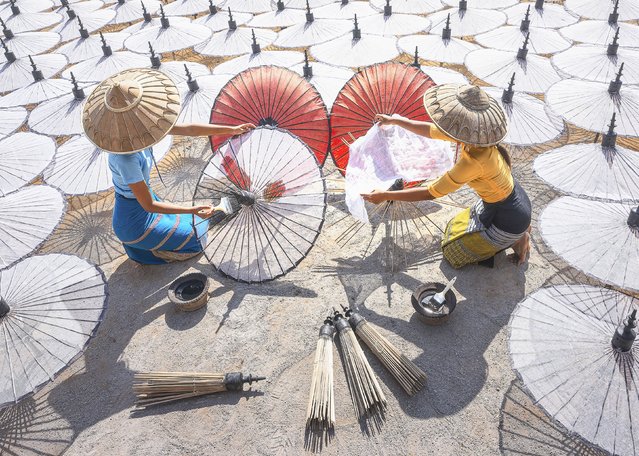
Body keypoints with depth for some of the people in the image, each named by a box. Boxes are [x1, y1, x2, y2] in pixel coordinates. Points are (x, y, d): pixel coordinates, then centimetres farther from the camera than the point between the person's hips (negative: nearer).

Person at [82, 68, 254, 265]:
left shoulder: (135, 124, -14)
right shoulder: (126, 159, -37)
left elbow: (187, 129, -9)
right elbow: (149, 206, -29)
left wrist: (232, 129, -8)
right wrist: (193, 210, -28)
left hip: (139, 201, 8)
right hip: (133, 222, -8)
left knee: (193, 228, 24)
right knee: (195, 241, 8)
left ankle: (136, 240, 19)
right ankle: (136, 244, 8)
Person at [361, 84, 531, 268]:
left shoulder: (474, 162, -36)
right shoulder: (471, 134, -12)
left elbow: (431, 193, -28)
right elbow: (430, 130, 5)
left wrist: (386, 196, -23)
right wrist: (394, 120, 13)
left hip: (509, 218, -8)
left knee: (453, 250, 8)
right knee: (458, 227, 27)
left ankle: (516, 239, 7)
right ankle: (520, 229, 20)